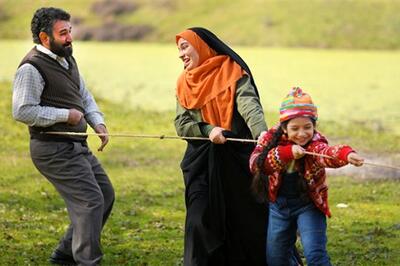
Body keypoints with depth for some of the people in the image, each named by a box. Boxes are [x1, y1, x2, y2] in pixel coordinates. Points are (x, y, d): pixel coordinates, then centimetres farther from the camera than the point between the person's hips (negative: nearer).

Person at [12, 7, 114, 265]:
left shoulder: (67, 60, 14)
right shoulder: (32, 67, -15)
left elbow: (84, 96, 24)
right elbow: (22, 111, -22)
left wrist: (98, 122, 5)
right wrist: (65, 115, -17)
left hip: (77, 146, 10)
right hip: (54, 149, -10)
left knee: (106, 195, 13)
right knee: (90, 200, -14)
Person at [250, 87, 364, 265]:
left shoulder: (314, 144, -23)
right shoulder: (271, 138, -11)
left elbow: (328, 153, -47)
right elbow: (256, 163, -26)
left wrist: (347, 154, -71)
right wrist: (286, 152, -39)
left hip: (308, 204, -4)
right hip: (279, 203, 4)